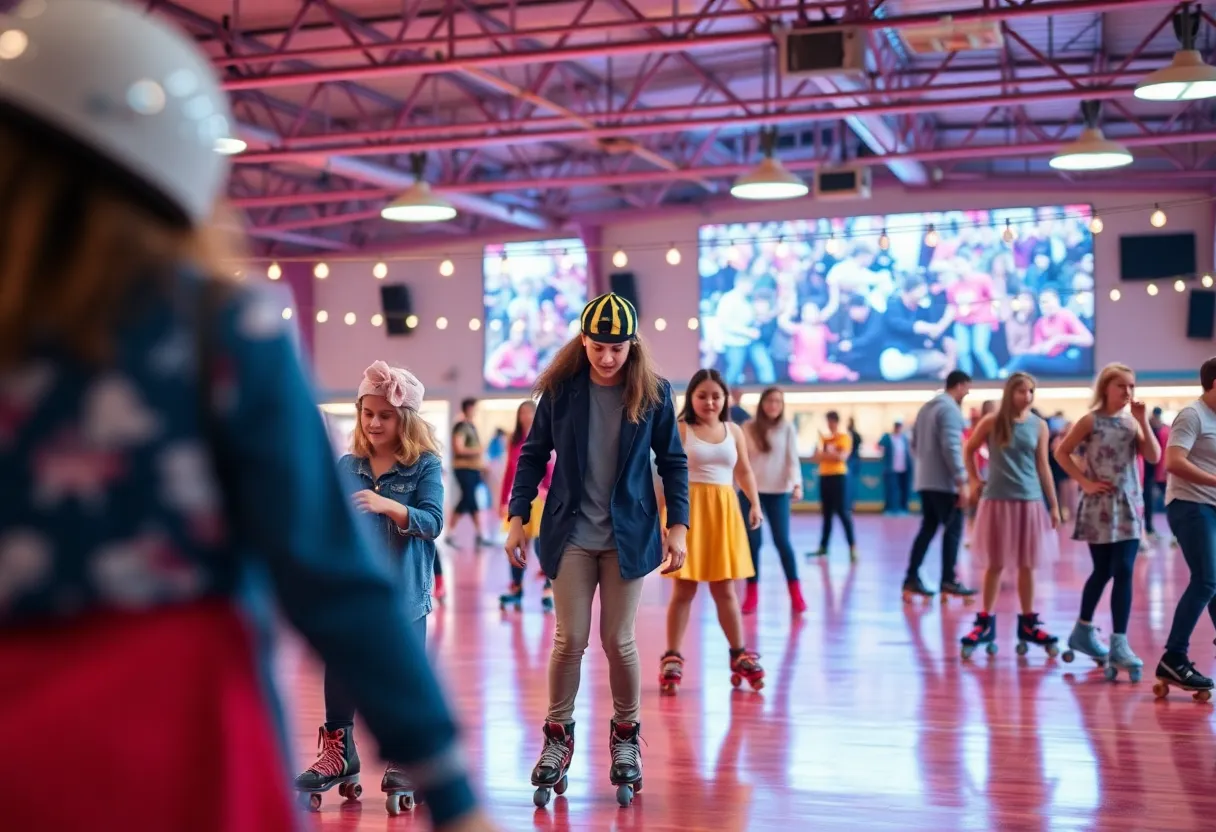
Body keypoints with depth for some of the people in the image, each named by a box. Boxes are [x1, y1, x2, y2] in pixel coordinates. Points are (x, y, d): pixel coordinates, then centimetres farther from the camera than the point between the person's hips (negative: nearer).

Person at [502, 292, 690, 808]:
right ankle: (558, 737, 18)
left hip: (628, 534, 0)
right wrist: (518, 517, -1)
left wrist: (677, 525, -4)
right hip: (571, 532, 0)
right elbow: (533, 454, 3)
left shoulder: (653, 392, -5)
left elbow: (672, 462, 1)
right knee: (570, 640, 0)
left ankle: (626, 735, 24)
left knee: (618, 641, 3)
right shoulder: (561, 389, -5)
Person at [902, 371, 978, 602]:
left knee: (928, 528, 10)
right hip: (944, 482, -9)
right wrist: (961, 482, -20)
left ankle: (912, 578, 5)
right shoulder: (950, 409, -12)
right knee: (953, 528, -2)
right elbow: (951, 447, -20)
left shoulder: (926, 408, 16)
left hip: (925, 481, 9)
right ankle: (948, 581, -3)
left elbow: (915, 443, 20)